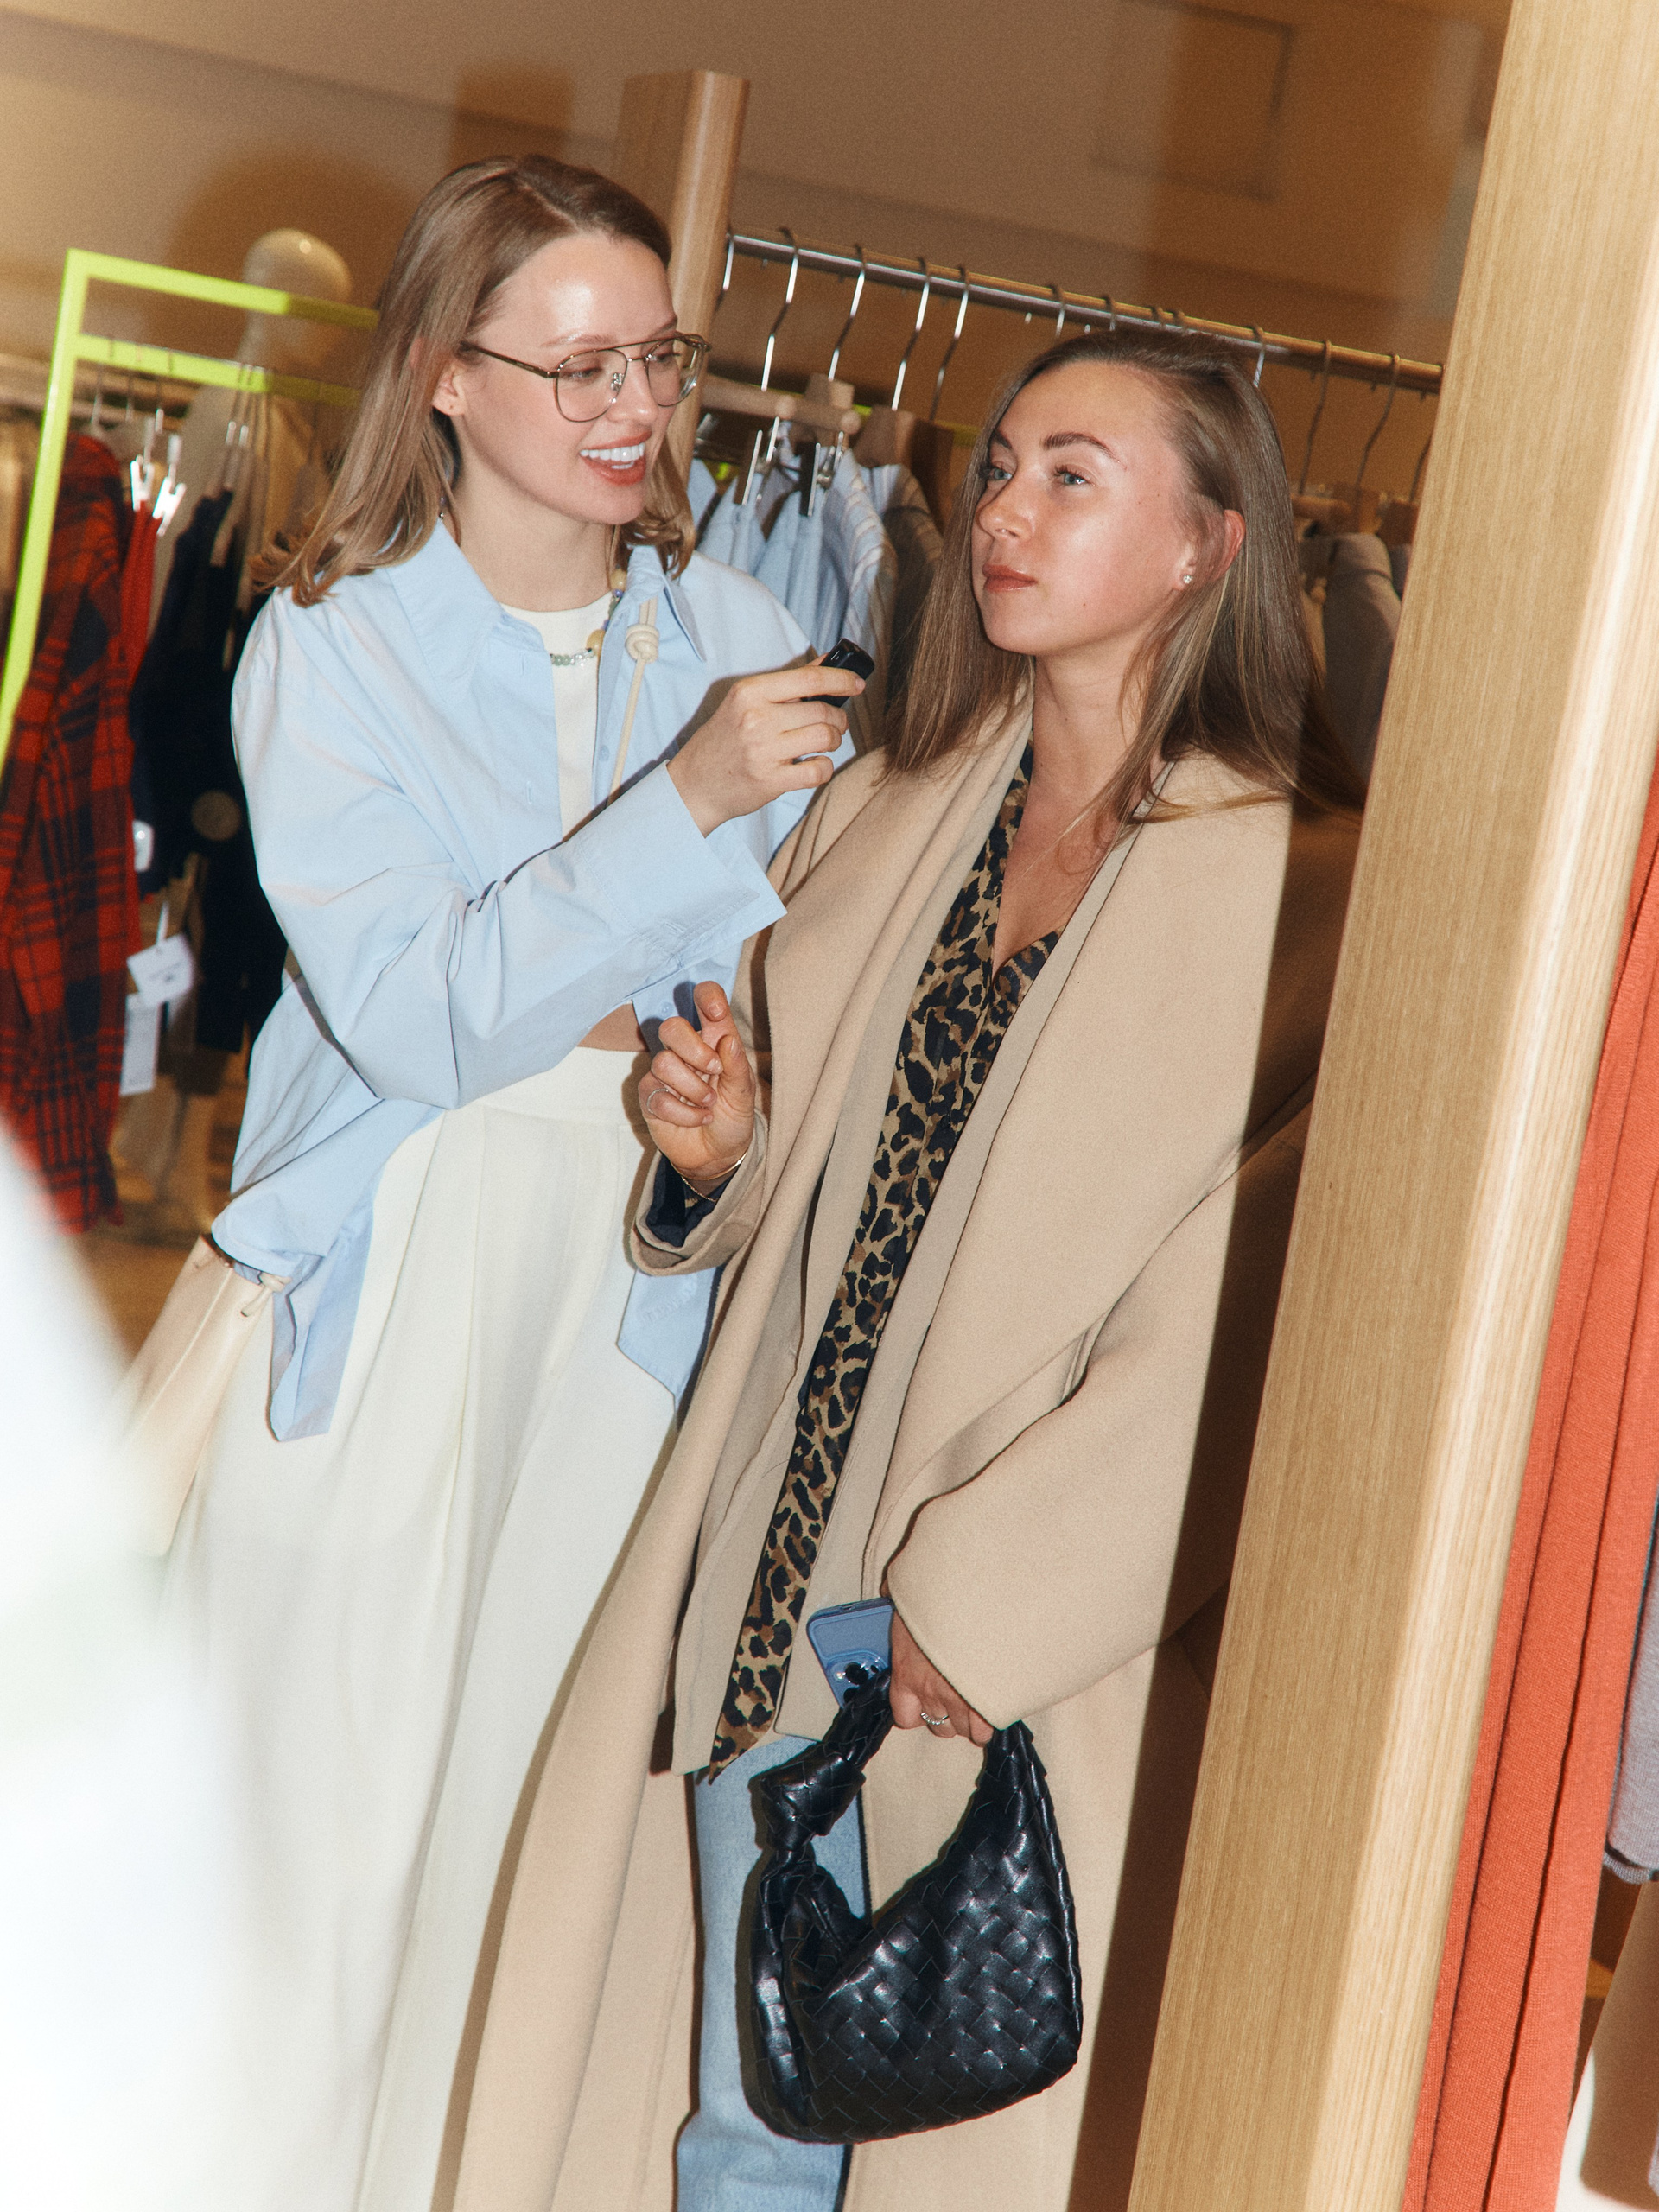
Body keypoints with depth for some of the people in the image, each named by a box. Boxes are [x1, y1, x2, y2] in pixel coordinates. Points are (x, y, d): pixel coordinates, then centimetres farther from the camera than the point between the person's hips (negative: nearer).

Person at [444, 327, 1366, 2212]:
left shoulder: (1303, 891, -11)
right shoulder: (888, 815, 11)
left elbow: (1241, 1324, -16)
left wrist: (980, 1594, -17)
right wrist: (718, 1145, -1)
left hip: (1043, 1646, -5)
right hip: (771, 1581, 6)